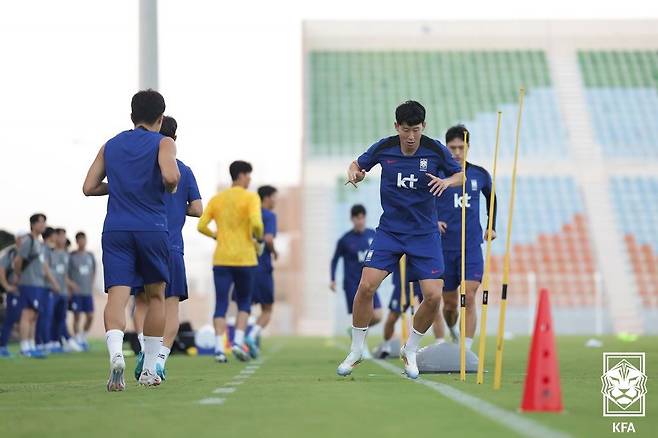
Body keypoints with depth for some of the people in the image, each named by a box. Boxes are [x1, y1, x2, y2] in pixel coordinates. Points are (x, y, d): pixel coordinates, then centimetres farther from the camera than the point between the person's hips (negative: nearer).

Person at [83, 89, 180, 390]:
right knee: (156, 297, 15)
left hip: (116, 230, 2)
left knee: (117, 296, -9)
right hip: (152, 230, -2)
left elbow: (88, 187, 12)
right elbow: (171, 176, -18)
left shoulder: (110, 145, 14)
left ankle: (115, 354, -36)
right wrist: (169, 189, 4)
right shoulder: (163, 144, 2)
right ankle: (149, 370, 18)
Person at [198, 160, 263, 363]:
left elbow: (201, 226, 3)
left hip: (221, 259, 3)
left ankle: (219, 348, -9)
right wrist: (258, 237, 1)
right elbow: (256, 223, -19)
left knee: (221, 305, 2)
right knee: (244, 302, 14)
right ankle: (238, 341, -1)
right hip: (244, 259, -3)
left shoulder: (217, 199, 8)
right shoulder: (250, 198, -4)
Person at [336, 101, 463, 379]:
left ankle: (410, 351, 14)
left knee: (433, 296, -11)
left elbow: (460, 175, 6)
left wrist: (447, 181, -17)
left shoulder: (436, 150, -8)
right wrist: (354, 172, -13)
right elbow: (358, 165, 11)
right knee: (366, 285, -17)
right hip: (389, 229, 0)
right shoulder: (383, 148, -6)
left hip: (424, 233, 0)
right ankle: (356, 350, 3)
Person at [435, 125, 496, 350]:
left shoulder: (479, 175, 5)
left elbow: (491, 198, 25)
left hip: (472, 247, 0)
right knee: (450, 304, 8)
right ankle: (453, 333, 40)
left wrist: (492, 226, 19)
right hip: (444, 247, 0)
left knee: (469, 299, -15)